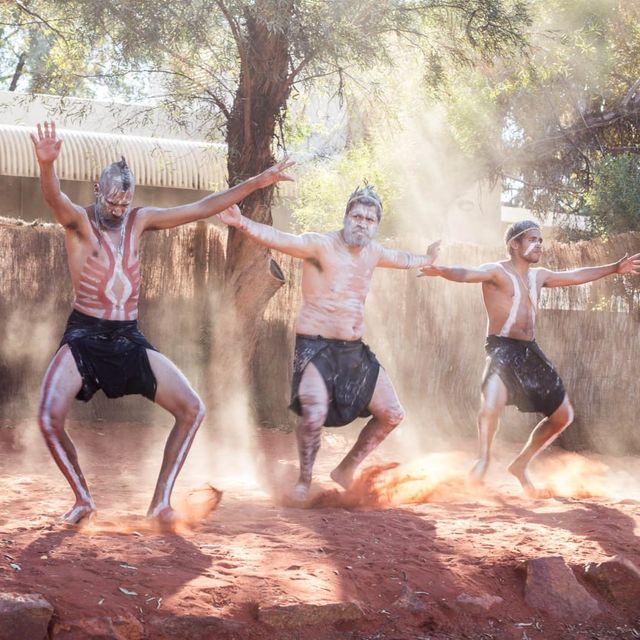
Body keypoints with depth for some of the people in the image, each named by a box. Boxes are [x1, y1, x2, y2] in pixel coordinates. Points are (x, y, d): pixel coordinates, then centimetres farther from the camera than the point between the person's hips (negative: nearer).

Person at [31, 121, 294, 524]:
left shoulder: (139, 221, 6)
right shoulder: (78, 221, -7)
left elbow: (202, 209, 8)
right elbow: (55, 198, -30)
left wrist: (258, 182, 4)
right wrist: (47, 164, -54)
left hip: (129, 339, 5)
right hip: (84, 336, -5)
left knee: (192, 410, -4)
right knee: (50, 418, -23)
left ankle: (161, 501, 5)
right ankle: (83, 499, 1)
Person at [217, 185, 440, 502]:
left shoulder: (372, 252, 9)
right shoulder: (320, 245, -13)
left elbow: (400, 259, 32)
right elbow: (279, 239, -29)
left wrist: (426, 259, 49)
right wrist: (241, 223, -46)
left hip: (354, 350, 8)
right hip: (315, 347, -8)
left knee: (392, 415, 9)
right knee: (314, 412, -30)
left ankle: (346, 470, 28)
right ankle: (304, 480, -5)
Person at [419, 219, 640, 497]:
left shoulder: (538, 276, 16)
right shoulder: (497, 272, -8)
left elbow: (576, 276, 30)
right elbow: (467, 274, -28)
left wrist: (614, 268, 36)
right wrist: (442, 271, -50)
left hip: (530, 353, 8)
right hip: (502, 350, -8)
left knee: (563, 415, 13)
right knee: (491, 407, -32)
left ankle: (520, 465, 25)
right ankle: (483, 460, -5)